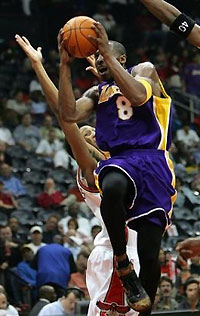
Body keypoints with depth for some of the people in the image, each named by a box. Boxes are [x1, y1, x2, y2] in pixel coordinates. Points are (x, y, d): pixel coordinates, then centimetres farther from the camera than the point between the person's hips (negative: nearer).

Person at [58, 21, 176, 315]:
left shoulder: (145, 71, 12)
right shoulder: (97, 93, 24)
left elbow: (138, 96, -12)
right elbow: (69, 114, 5)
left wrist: (108, 53, -11)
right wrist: (65, 65, 2)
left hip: (152, 162, -2)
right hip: (119, 161, 2)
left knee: (149, 254, -5)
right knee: (112, 188, -39)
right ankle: (123, 267, -26)